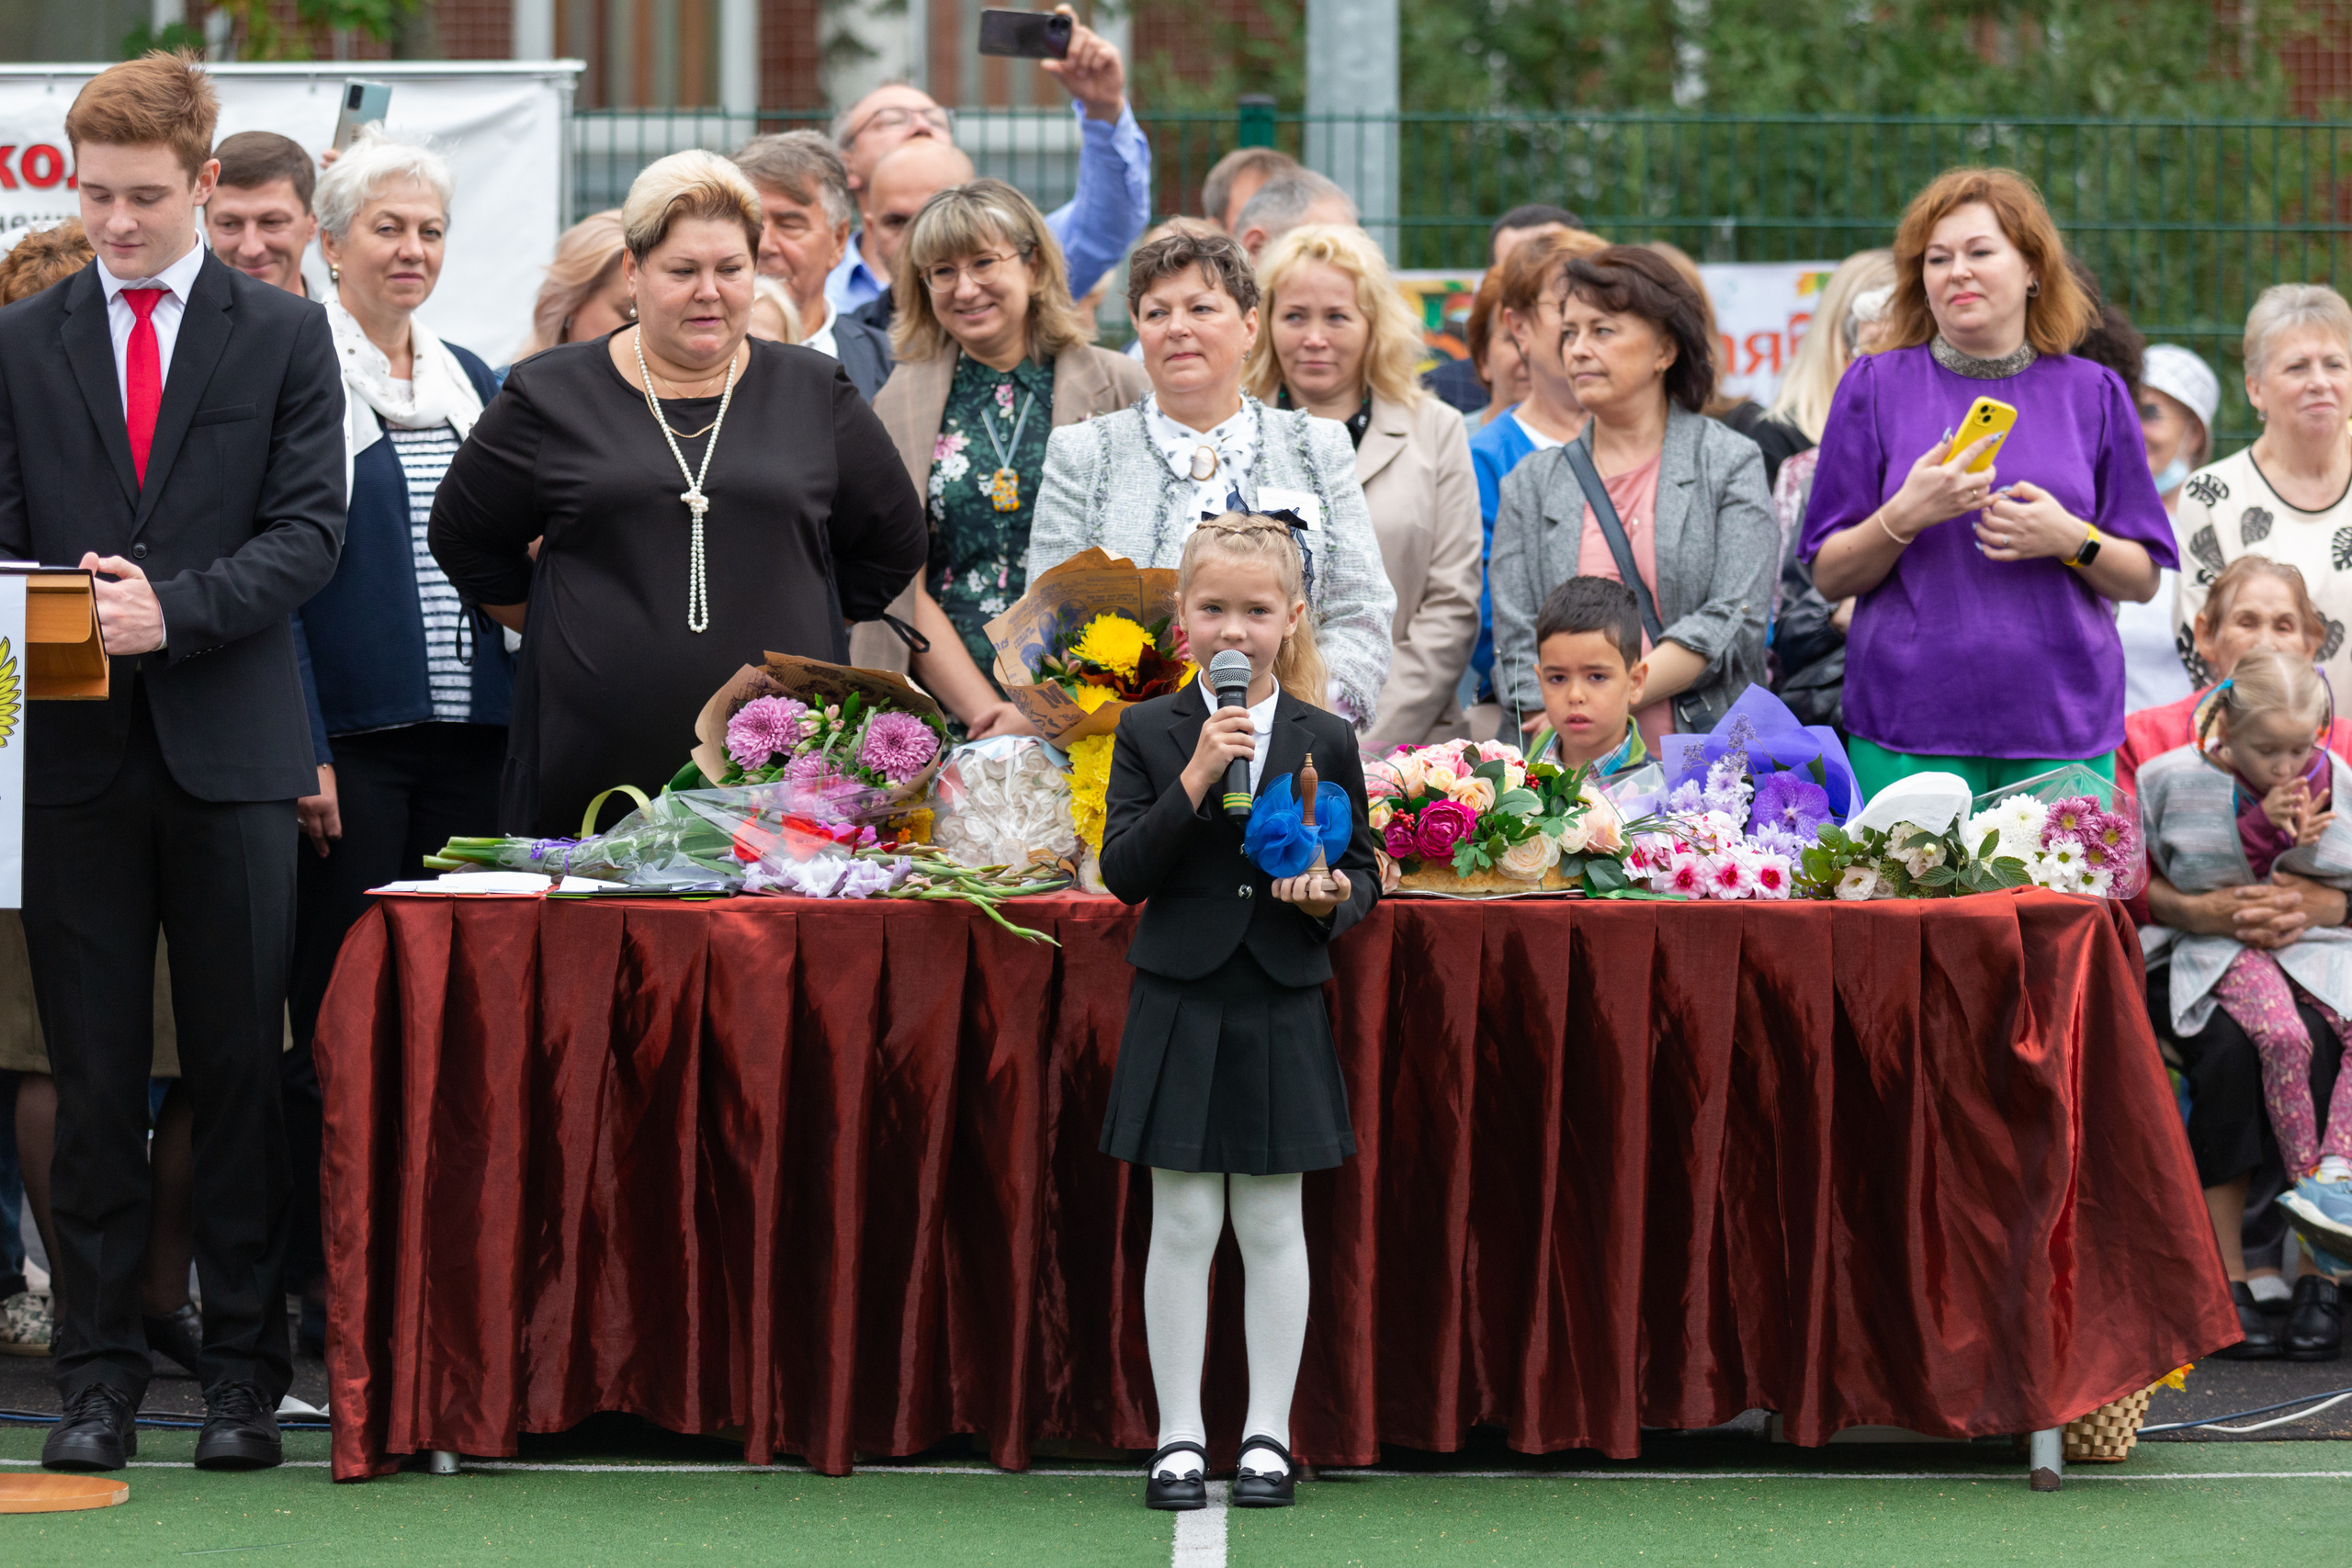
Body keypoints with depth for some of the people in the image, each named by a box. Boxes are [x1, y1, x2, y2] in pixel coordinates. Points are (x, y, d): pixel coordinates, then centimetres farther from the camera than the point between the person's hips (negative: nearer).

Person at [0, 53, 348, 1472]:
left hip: (231, 748, -1)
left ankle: (246, 1374, 8)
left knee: (242, 1073, 2)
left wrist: (176, 609, -16)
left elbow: (310, 529, -2)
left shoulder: (286, 336, 5)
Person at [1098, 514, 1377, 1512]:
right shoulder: (1149, 735, 1)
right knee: (1183, 1224, 2)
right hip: (1180, 1008, -1)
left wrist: (1333, 897, -14)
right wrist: (1195, 777, -18)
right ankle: (1179, 1435, 10)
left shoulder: (1325, 741, 3)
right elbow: (1124, 871, -7)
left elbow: (1364, 871, 9)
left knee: (1272, 1224, 6)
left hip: (1281, 1010, 1)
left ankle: (1269, 1433, 14)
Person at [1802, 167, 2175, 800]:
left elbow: (2143, 580, 10)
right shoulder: (1875, 387, 6)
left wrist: (2071, 540, -10)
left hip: (2061, 725, 1)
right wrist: (1904, 516, -14)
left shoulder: (2093, 394, 9)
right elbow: (1830, 577, 4)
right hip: (1910, 728, -1)